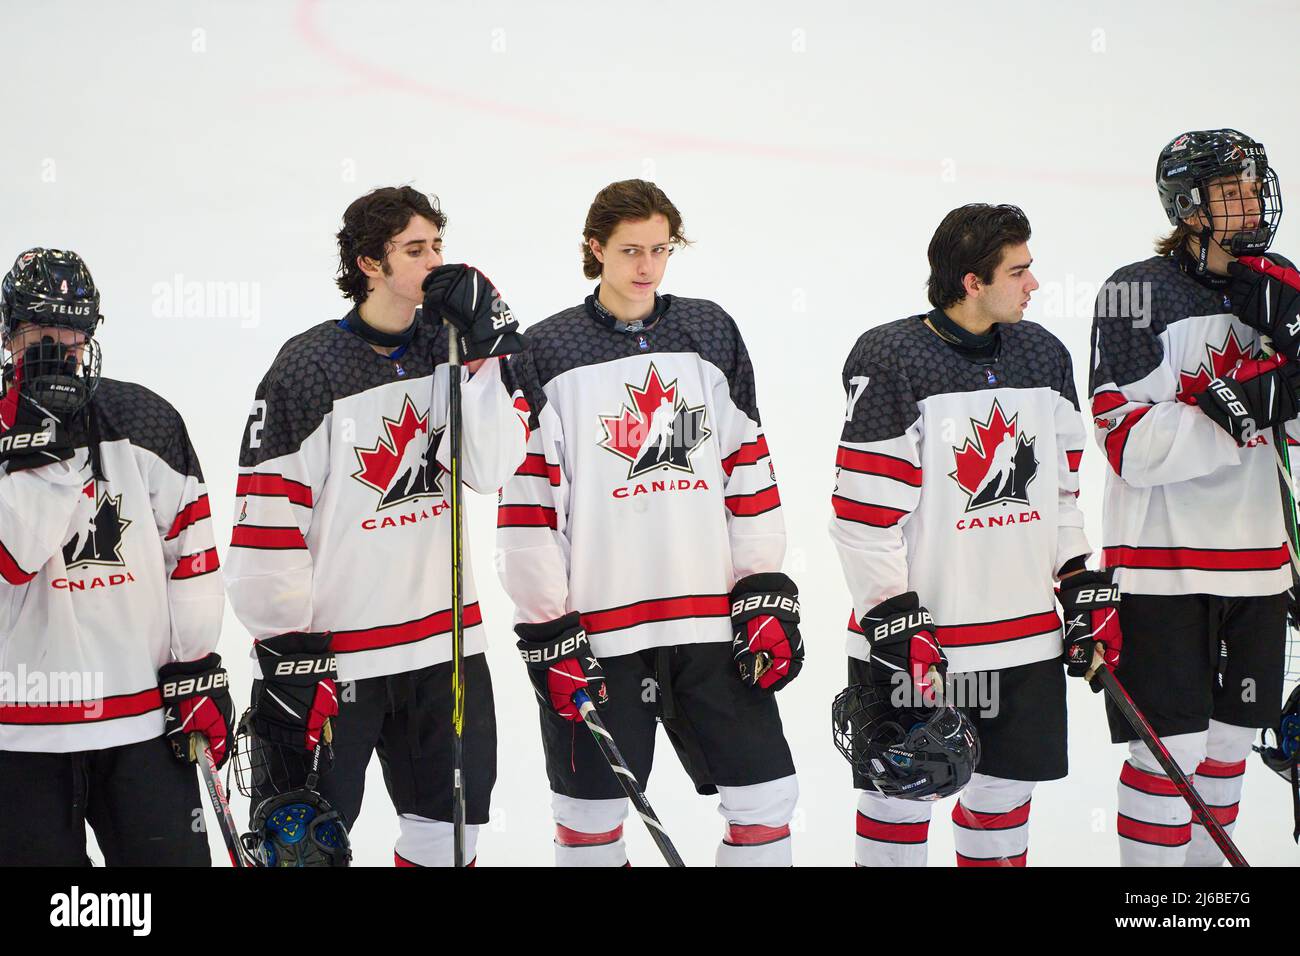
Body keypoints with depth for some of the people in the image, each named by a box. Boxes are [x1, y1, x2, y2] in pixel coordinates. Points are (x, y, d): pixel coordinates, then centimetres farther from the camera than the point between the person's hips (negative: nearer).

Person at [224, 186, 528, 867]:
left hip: (444, 639, 6)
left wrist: (485, 352, -13)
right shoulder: (309, 369, -11)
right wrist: (286, 651, -15)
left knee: (451, 823, 17)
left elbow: (489, 468, -5)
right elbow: (268, 522, -13)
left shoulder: (448, 346, 6)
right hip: (333, 649, -6)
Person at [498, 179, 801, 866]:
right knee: (592, 814, 5)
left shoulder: (712, 334, 8)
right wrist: (546, 632, -8)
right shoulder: (548, 354, -2)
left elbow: (748, 468, 10)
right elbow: (526, 502, -4)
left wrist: (766, 597, 3)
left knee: (765, 796, 3)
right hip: (594, 631, -2)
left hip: (713, 620, 3)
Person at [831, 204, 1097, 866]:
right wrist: (894, 620, -17)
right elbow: (863, 511, -14)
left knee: (1005, 788, 14)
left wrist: (1082, 585, 10)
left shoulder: (1044, 354, 7)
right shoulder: (890, 358, -13)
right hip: (917, 632, -5)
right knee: (900, 796, 2)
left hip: (1026, 633, 6)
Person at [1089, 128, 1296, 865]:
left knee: (1228, 746, 13)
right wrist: (1241, 404, -27)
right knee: (1173, 749, -6)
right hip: (1162, 563, -6)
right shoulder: (1141, 292, -9)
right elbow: (1133, 447, -16)